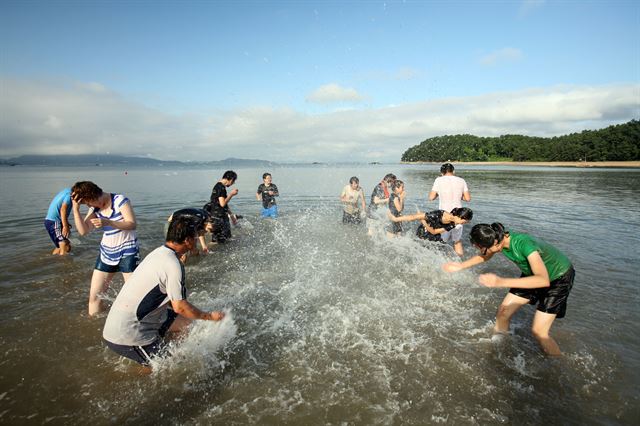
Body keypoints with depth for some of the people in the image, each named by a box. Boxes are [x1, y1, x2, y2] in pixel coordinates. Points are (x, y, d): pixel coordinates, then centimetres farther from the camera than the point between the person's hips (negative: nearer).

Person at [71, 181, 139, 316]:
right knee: (94, 294, 8)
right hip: (107, 253, 7)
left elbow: (132, 224, -20)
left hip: (127, 252, -6)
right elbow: (83, 230, -2)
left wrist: (108, 222, -31)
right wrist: (76, 208, -10)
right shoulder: (94, 208, 6)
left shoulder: (120, 200, -12)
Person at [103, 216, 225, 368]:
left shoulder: (159, 252, 5)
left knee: (187, 322, 13)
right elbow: (179, 307, -20)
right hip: (126, 336, -9)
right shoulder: (172, 265, -25)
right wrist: (210, 316, -6)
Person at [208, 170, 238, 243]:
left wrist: (231, 215, 24)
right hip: (218, 218, -10)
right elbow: (222, 203, -25)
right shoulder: (221, 187, -17)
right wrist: (231, 194, -13)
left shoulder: (219, 186, 15)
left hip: (221, 216, 10)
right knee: (219, 241, -4)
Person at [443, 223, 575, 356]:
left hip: (559, 276, -6)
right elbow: (484, 257, 6)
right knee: (503, 312, 3)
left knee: (538, 331, -10)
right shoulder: (499, 239, -18)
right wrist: (461, 266, 5)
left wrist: (501, 282, -53)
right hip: (533, 273, 6)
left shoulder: (524, 244, -39)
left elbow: (543, 280, -48)